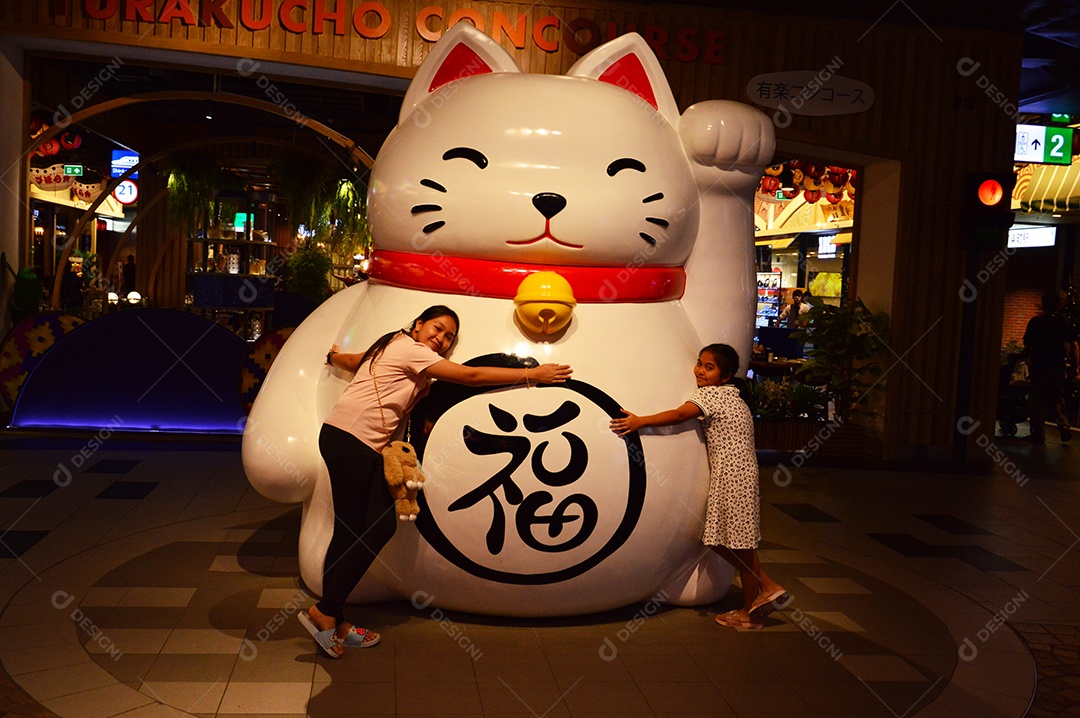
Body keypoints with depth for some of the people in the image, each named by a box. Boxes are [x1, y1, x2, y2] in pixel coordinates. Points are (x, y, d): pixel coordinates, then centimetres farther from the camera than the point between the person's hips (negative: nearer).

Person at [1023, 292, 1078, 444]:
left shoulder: (1036, 322, -6)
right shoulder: (1064, 324, 3)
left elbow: (1027, 344, -4)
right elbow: (1074, 345, 0)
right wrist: (1074, 367, 3)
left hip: (1038, 367, -3)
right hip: (1058, 367, 3)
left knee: (1036, 401, 4)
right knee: (1057, 399, 16)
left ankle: (1038, 433, 5)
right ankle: (1064, 426, -2)